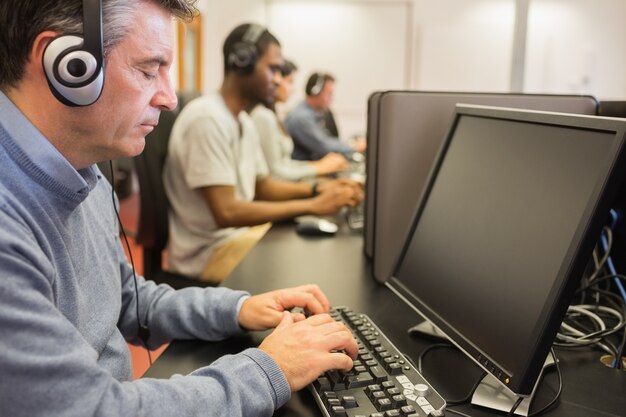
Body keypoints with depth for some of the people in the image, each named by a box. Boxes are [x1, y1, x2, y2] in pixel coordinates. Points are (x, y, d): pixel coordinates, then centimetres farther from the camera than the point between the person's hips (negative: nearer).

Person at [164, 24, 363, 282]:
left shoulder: (244, 122, 8)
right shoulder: (207, 119, -22)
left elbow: (260, 186, 15)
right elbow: (226, 213, -27)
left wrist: (317, 188, -2)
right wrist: (312, 206, -24)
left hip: (238, 232, 9)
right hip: (208, 252, -9)